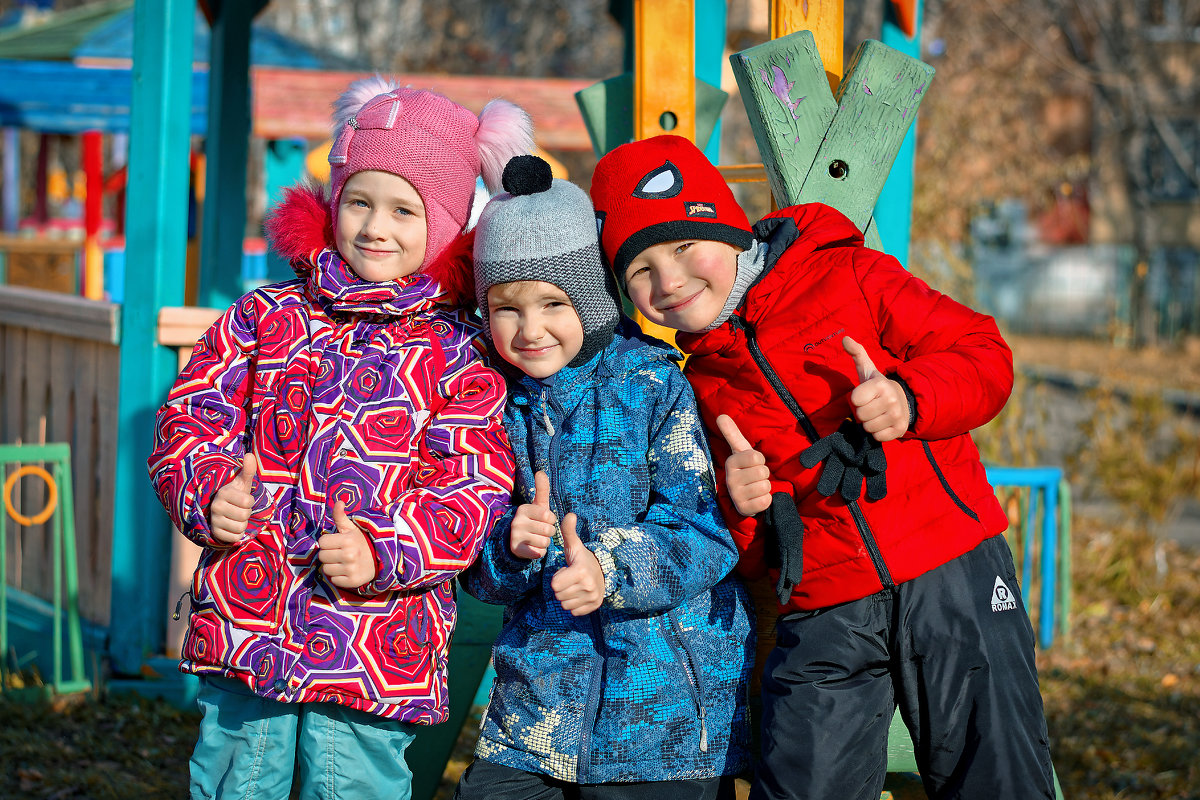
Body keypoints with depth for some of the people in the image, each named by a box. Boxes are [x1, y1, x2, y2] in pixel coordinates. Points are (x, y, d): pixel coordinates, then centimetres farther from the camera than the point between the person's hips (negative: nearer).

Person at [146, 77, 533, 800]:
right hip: (242, 628, 2)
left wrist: (382, 552, -18)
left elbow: (472, 489, -4)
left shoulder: (458, 356, 2)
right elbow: (192, 419, 10)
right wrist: (209, 495, -10)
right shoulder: (264, 317, 9)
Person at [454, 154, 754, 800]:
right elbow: (480, 573, 7)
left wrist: (612, 569, -28)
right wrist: (511, 547, -15)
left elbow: (703, 526, -13)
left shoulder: (656, 386, -6)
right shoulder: (497, 406, 7)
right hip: (541, 692, 4)